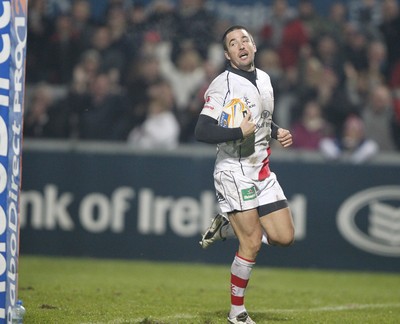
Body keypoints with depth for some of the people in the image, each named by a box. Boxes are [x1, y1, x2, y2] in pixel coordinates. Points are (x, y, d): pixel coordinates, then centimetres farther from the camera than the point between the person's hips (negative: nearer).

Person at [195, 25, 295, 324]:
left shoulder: (264, 79, 10)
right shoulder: (223, 86, -14)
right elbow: (202, 132, -21)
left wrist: (277, 132, 9)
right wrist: (240, 132, -24)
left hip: (263, 171, 7)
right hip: (235, 172, -7)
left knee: (284, 237, 1)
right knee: (252, 243, -10)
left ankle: (227, 224, 22)